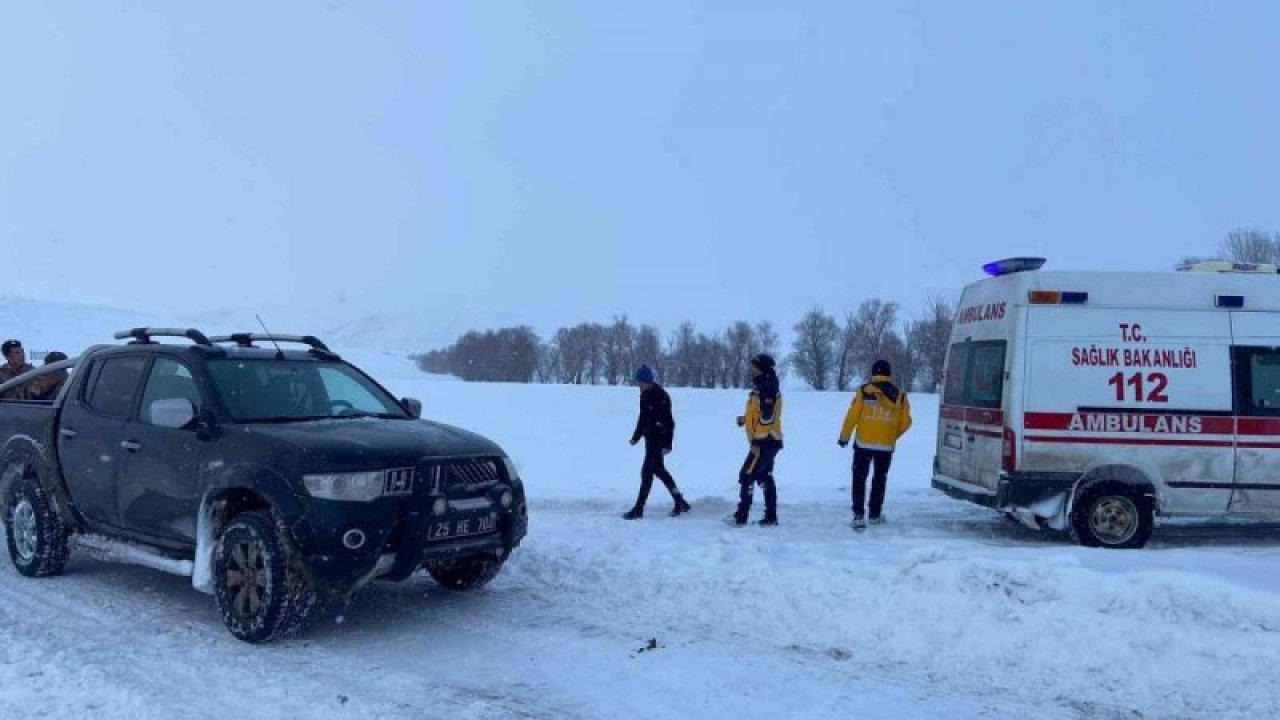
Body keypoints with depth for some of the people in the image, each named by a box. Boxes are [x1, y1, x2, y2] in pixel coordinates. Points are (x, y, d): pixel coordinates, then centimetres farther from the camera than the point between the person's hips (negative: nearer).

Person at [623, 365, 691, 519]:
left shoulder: (661, 396, -19)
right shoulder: (645, 395, 8)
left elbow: (669, 422, -19)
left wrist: (667, 444, -22)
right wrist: (636, 436, 22)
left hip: (658, 440, -10)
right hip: (650, 438, 10)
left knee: (647, 472, -7)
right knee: (659, 470, 15)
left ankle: (638, 509, 0)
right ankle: (680, 503, 25)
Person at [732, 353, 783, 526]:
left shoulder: (767, 389, -17)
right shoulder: (762, 389, 16)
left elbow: (767, 417, -23)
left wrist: (756, 442, -23)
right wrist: (746, 418, 9)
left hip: (765, 441, -10)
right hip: (767, 441, 10)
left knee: (746, 476, -8)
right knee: (765, 478, 13)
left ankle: (741, 516, -5)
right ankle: (771, 516, 17)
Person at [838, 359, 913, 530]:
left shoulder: (864, 391, -9)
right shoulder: (900, 395, 0)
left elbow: (852, 416, -9)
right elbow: (905, 422, 3)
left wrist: (844, 437, 3)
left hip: (864, 444, -3)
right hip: (887, 446, 3)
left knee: (859, 479, 5)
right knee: (880, 479, 19)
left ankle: (858, 515, -5)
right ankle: (875, 514, 26)